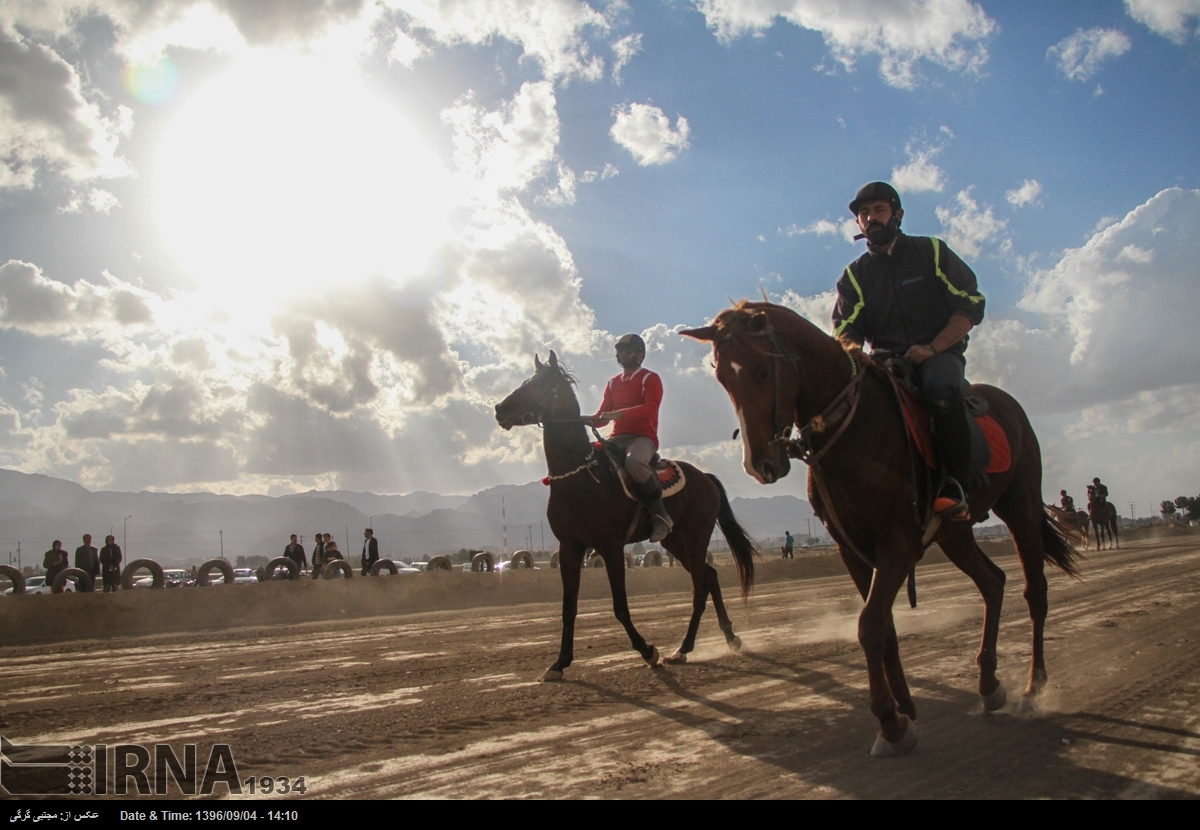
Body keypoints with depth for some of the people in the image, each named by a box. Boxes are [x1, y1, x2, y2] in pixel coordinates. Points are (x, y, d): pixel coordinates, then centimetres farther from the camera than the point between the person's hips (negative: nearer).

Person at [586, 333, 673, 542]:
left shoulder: (650, 379, 1)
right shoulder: (613, 384, 20)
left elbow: (650, 408, -17)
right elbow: (603, 415, 15)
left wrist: (619, 413, -29)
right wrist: (586, 420, -8)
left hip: (643, 437, -6)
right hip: (617, 438, 6)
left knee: (633, 461, -39)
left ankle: (660, 513, -26)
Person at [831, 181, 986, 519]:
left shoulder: (931, 251, 8)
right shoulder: (854, 274, 14)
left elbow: (971, 303, 1)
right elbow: (845, 326, 2)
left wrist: (932, 347, -14)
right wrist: (852, 348, -25)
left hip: (939, 354, -3)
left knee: (942, 391, -37)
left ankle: (954, 484, -24)